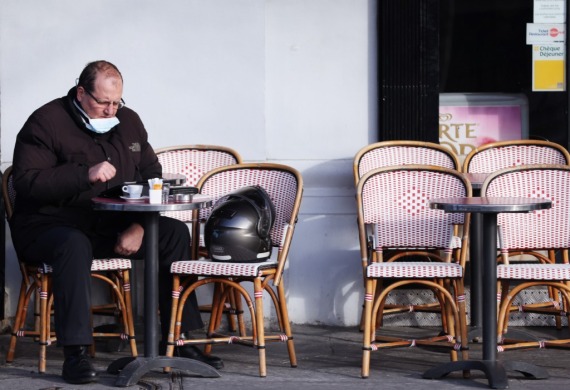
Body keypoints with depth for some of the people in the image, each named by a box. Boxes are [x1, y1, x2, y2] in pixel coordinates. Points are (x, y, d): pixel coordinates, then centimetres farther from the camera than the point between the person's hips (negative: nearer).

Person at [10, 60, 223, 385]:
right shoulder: (47, 123, -9)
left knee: (176, 233, -10)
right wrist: (85, 175, -28)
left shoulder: (128, 121, 10)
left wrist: (138, 227, -6)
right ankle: (76, 354, -38)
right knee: (74, 245, -40)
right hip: (50, 226, -6)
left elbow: (152, 177, 11)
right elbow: (27, 181, -19)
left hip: (112, 226, 6)